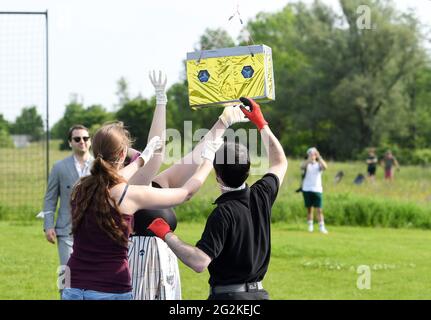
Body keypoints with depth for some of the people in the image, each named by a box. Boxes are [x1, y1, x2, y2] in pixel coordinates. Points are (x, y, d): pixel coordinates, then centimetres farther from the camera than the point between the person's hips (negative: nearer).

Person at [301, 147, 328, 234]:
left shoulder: (319, 165, 4)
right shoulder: (307, 164, 4)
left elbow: (325, 167, -18)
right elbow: (302, 167, -19)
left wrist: (319, 157, -22)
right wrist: (309, 159, -29)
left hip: (317, 190, -1)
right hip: (307, 190, 1)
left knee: (319, 209, -6)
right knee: (309, 209, 5)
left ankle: (322, 227, -7)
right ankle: (310, 226, 13)